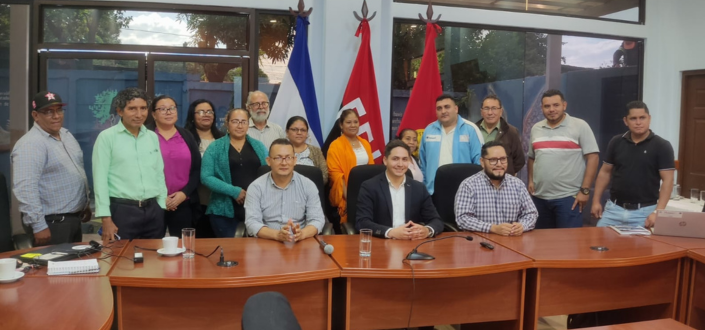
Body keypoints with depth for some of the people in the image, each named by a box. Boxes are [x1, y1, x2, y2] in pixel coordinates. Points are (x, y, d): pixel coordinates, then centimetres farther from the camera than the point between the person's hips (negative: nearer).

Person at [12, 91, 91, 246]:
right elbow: (25, 188, -24)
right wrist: (38, 225, -25)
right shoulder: (30, 144, -18)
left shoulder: (67, 135, 10)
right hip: (51, 222, -8)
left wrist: (86, 204, 20)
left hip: (74, 218, 9)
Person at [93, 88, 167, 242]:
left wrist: (162, 206, 8)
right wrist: (106, 218, -11)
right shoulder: (107, 137, -4)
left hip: (152, 210, 5)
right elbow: (100, 179, -7)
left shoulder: (153, 137, 10)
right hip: (122, 210, -4)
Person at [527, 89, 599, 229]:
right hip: (539, 197, 5)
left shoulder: (579, 126, -4)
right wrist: (530, 180, 5)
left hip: (568, 196, -5)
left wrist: (584, 190, -13)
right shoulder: (536, 129, 11)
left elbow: (593, 157, -8)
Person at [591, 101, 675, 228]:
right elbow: (605, 172, 10)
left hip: (644, 211, -3)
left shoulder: (662, 146, -6)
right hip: (614, 208, 3)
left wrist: (657, 212, -17)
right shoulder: (616, 142, 4)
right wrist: (596, 201, 4)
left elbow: (667, 181, -9)